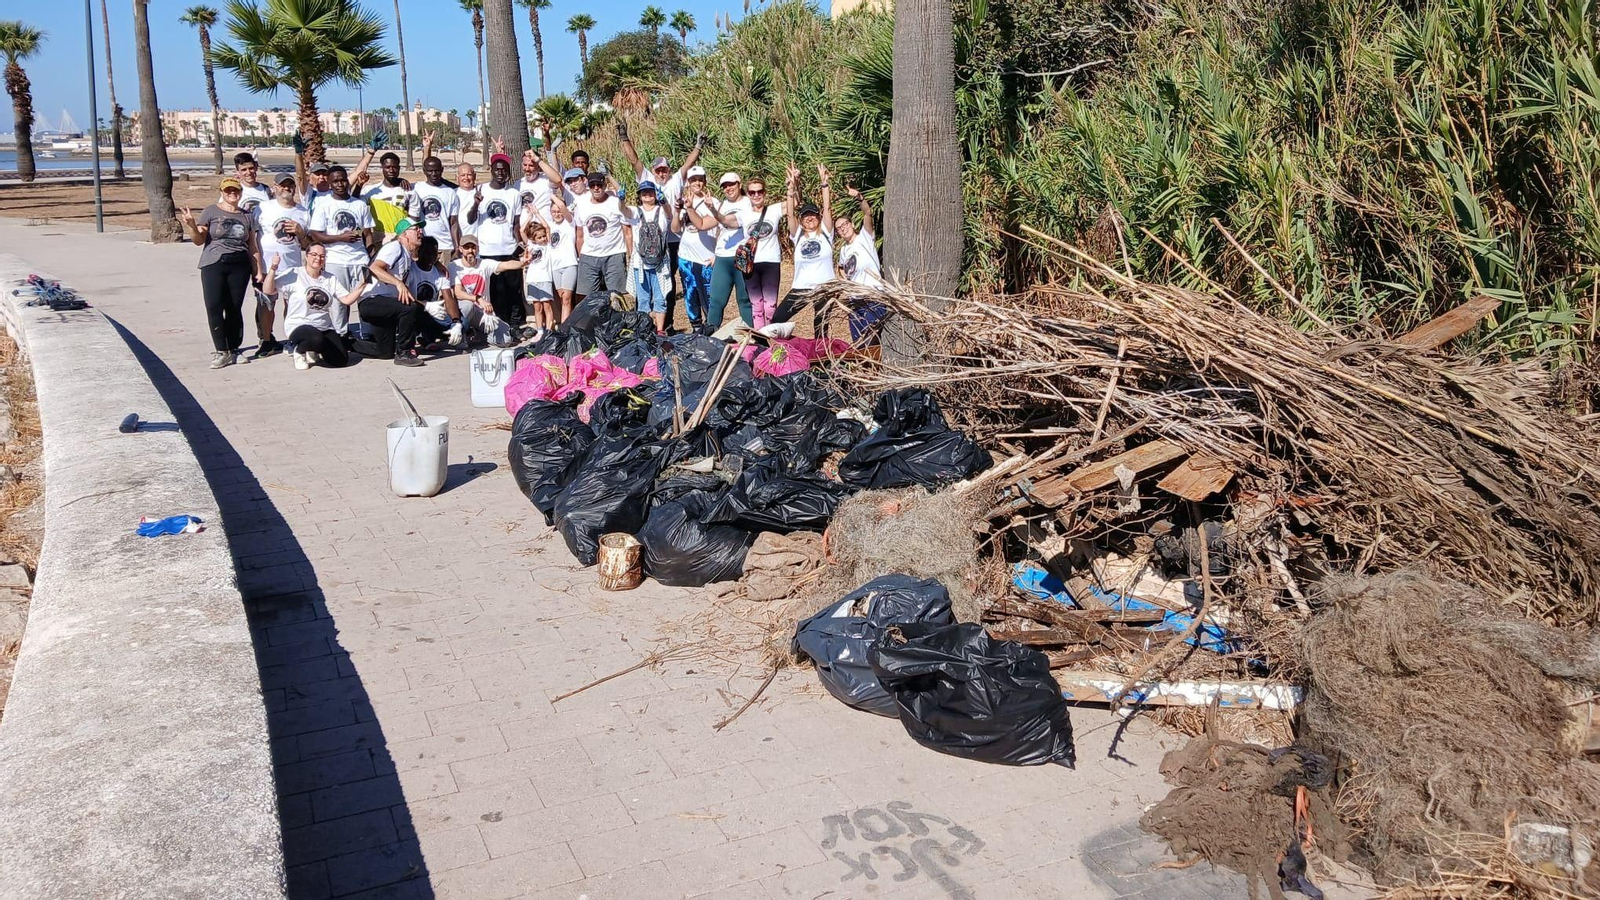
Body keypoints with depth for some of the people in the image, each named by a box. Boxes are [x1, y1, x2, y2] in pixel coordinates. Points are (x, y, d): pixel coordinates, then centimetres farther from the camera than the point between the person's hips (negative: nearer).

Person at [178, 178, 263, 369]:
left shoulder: (247, 216, 14)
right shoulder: (211, 211, 5)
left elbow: (253, 247, 15)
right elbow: (199, 240, 2)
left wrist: (258, 271, 9)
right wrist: (192, 226, -18)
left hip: (239, 266, 2)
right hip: (214, 265, -2)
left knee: (234, 308, 1)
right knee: (214, 307, -10)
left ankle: (233, 350, 10)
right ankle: (221, 351, -4)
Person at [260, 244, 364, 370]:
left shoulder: (331, 279, 10)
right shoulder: (293, 274, -4)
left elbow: (346, 300, 4)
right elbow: (268, 291, -10)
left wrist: (361, 286, -9)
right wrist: (273, 269, -22)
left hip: (325, 328, 5)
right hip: (298, 326, -5)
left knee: (341, 360, -12)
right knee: (316, 338, -39)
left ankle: (314, 350, 21)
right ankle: (299, 350, -1)